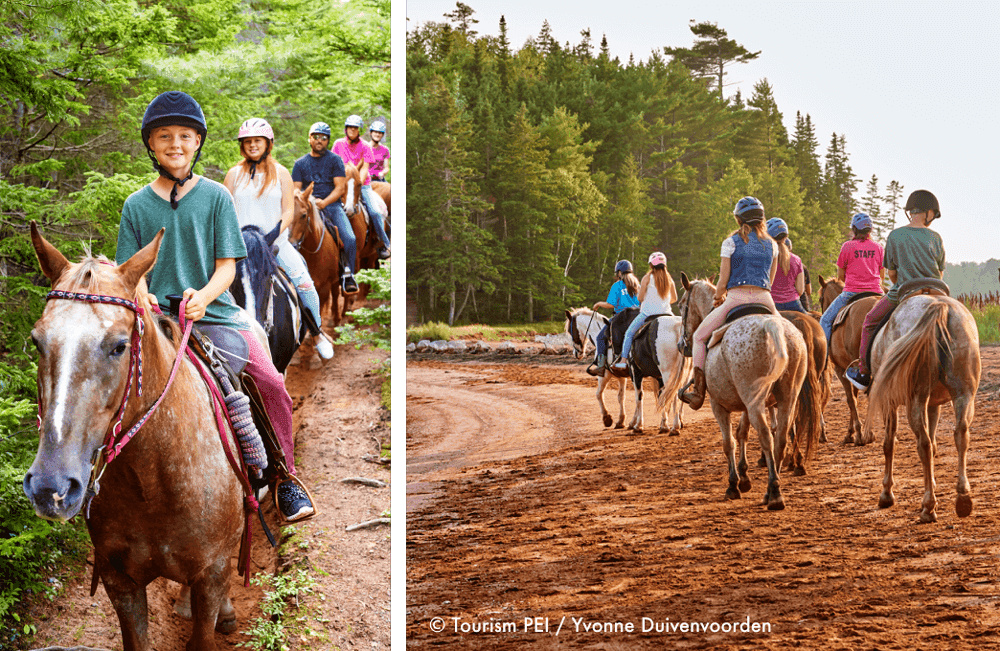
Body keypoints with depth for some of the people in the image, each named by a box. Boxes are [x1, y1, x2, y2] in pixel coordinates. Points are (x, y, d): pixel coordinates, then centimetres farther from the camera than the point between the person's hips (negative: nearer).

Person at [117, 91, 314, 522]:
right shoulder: (136, 205, 8)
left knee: (271, 383, -18)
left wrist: (203, 296, -18)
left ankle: (284, 477, 1)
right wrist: (142, 296, -15)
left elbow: (227, 264, 1)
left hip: (216, 311, 0)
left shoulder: (216, 196, 5)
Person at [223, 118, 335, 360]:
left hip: (277, 242, -1)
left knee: (304, 282, -16)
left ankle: (317, 334, 2)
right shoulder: (235, 174, 8)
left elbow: (288, 212, 0)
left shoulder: (281, 174, 5)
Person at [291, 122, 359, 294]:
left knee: (350, 239, -22)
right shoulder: (300, 163, 12)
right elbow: (295, 190, 8)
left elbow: (340, 188, -1)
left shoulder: (335, 160, 7)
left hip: (332, 204, -1)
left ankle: (347, 273, -3)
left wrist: (324, 202, -16)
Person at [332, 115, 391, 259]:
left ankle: (385, 245, -6)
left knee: (374, 212, -17)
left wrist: (358, 183, -20)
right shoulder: (339, 144, 6)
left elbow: (365, 168, -7)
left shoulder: (365, 146, 0)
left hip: (363, 183, -2)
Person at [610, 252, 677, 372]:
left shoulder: (647, 278, -8)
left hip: (648, 312, -4)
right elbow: (674, 298, 12)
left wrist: (640, 289, 14)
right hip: (666, 312, 4)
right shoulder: (669, 279, 5)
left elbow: (640, 298, -6)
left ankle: (623, 361, -2)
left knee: (629, 333, 7)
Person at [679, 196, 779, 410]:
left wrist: (718, 299, 20)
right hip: (764, 300, 3)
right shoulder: (772, 244, 13)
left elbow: (723, 281, 2)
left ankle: (698, 391, 7)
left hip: (736, 298, -3)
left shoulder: (731, 242, 3)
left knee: (699, 337, 14)